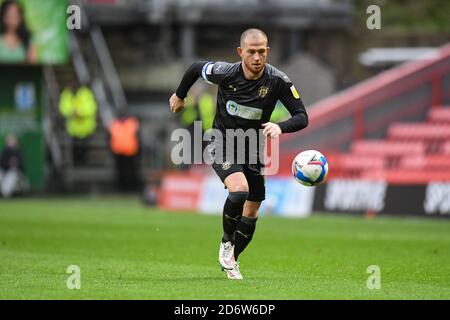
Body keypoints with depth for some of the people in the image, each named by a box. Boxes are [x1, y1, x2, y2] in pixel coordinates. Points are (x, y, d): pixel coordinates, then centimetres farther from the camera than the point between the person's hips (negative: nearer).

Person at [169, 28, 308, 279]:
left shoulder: (278, 80, -18)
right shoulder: (224, 73, -20)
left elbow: (302, 117, -15)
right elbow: (195, 68, 1)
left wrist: (280, 127, -36)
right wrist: (179, 96, 17)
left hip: (253, 150, 3)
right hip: (223, 144, -3)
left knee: (251, 212, 8)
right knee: (239, 190, -29)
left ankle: (230, 261, 32)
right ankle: (227, 242, -4)